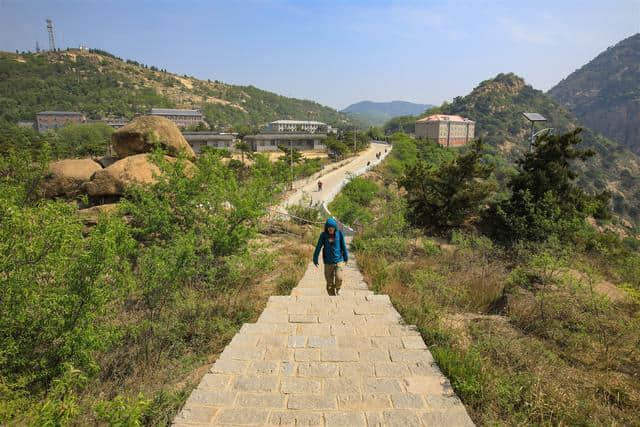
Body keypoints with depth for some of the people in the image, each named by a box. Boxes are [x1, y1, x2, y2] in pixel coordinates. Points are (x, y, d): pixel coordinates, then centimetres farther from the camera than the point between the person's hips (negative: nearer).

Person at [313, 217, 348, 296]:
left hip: (339, 260, 0)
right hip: (328, 263, 1)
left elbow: (343, 246, 8)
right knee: (329, 284, 2)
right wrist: (315, 259, 10)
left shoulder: (339, 233, -3)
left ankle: (337, 288, 12)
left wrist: (346, 257, 16)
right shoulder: (323, 235, -5)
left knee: (339, 278, -19)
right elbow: (318, 247, 4)